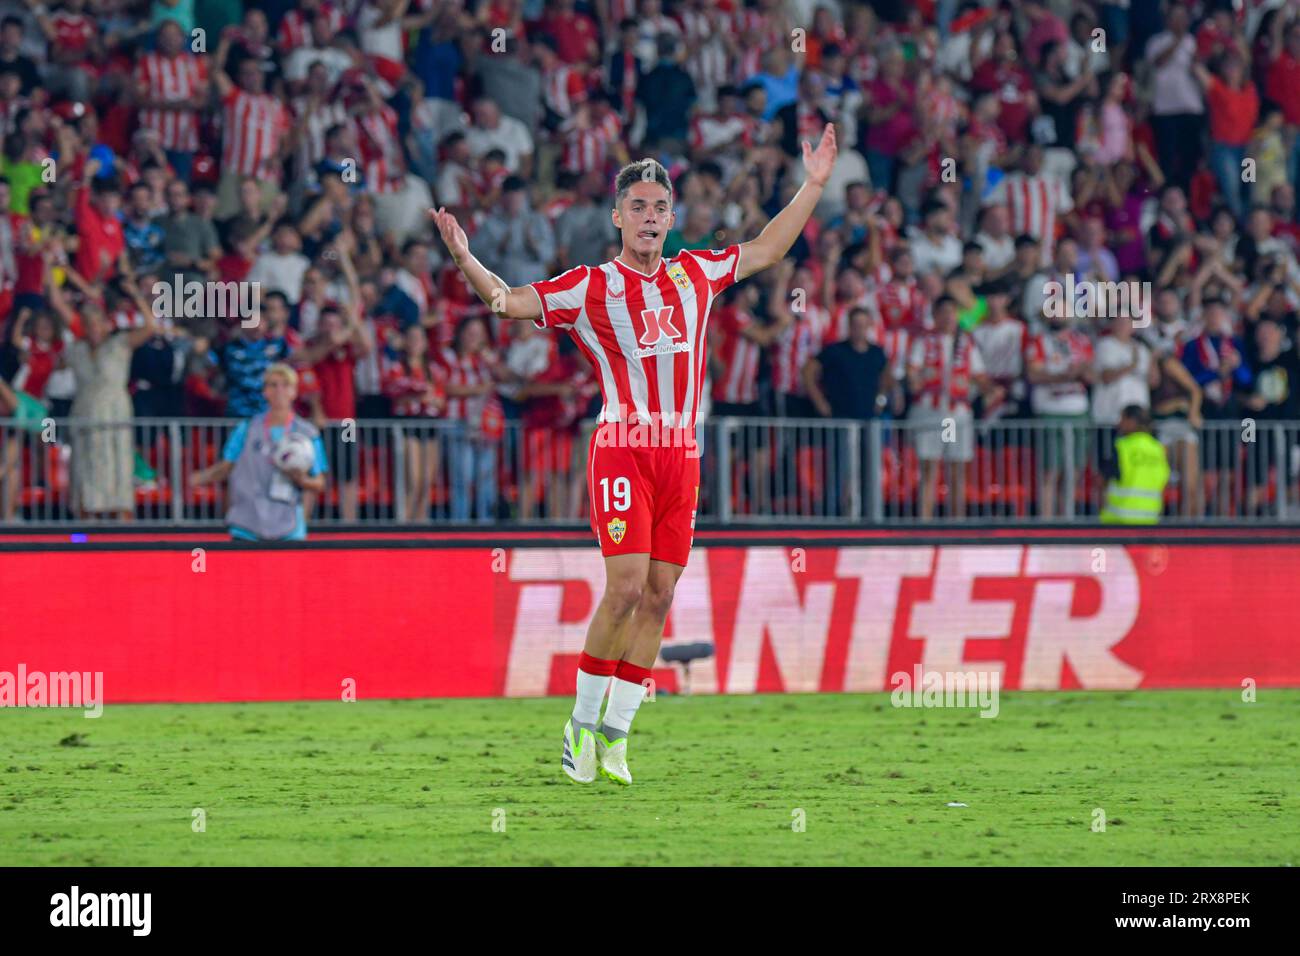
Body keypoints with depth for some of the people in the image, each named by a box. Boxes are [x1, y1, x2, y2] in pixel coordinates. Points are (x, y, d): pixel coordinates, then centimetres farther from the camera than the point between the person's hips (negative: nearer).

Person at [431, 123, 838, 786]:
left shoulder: (695, 274, 14)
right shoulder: (591, 288, 1)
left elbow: (766, 250, 29)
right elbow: (512, 301, -5)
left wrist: (814, 185, 29)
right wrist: (465, 260, -21)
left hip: (682, 455, 5)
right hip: (622, 450, -5)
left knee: (658, 596, 1)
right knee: (625, 588, -15)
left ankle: (614, 732, 8)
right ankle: (582, 722, 0)